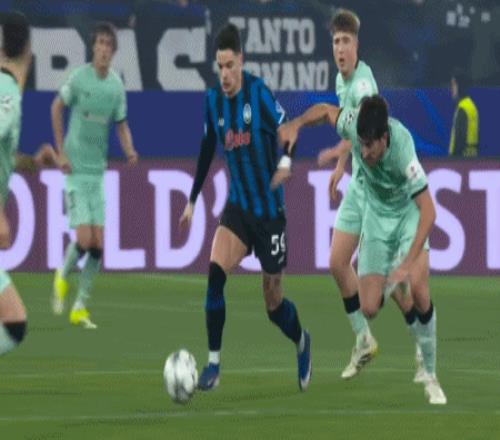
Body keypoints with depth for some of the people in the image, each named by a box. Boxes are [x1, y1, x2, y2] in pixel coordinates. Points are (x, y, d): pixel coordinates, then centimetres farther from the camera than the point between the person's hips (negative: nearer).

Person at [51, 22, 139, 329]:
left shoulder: (117, 85, 1)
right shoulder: (80, 78, -10)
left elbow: (122, 125, 11)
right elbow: (57, 107, 3)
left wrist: (130, 150, -10)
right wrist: (61, 152, -2)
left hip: (98, 170, 4)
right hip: (76, 169, -4)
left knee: (98, 244, 0)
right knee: (84, 239, -13)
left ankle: (81, 307, 11)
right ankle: (63, 278, 17)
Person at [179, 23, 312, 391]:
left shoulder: (260, 94, -16)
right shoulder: (213, 100, 0)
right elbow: (207, 150, 14)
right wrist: (192, 201, 17)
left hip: (269, 209, -4)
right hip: (238, 207, 4)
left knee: (273, 303, 5)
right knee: (215, 272, -21)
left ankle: (302, 344, 38)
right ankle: (214, 363, -14)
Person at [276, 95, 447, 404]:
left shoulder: (402, 150, -37)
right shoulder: (353, 125, -26)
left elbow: (428, 210, -37)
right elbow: (326, 110, -2)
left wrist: (408, 263, -44)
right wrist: (297, 124, -21)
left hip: (409, 214, -3)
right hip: (377, 216, 3)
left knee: (417, 289, -27)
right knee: (369, 309, -8)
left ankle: (431, 376, -10)